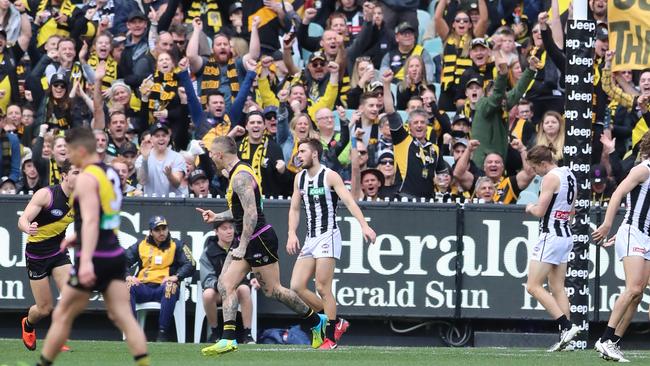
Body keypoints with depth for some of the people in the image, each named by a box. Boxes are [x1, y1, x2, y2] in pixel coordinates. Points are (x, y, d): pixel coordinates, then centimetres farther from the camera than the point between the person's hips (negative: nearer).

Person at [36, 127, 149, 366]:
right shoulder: (110, 174, 14)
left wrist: (86, 261, -35)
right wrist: (78, 238, 33)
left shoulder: (86, 178, -14)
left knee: (62, 316, 6)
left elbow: (91, 220, -26)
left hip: (95, 258, -8)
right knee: (124, 317, -1)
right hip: (115, 255, 8)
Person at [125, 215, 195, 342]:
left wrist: (176, 277, -19)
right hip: (143, 288, 2)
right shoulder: (140, 246, 16)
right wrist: (127, 276, -13)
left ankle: (163, 333, -35)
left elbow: (189, 265, -1)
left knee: (171, 286, -37)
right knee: (127, 285, -30)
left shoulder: (176, 246, 12)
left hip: (164, 288, -2)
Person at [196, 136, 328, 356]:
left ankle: (317, 321, 14)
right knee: (225, 284, -2)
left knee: (272, 290, -1)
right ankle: (228, 339, -7)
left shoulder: (241, 177, -18)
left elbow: (251, 213, -25)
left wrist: (242, 247, -26)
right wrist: (217, 217, 25)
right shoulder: (237, 173, 14)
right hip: (247, 241, 10)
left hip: (259, 240, -10)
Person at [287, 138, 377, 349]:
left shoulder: (330, 176, -8)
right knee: (297, 287, -1)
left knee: (322, 288, -11)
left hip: (328, 236, -7)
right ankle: (336, 322, 11)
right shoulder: (300, 178, 13)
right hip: (310, 239, 7)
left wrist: (364, 226, -29)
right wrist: (292, 234, 3)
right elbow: (294, 209, 18)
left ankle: (331, 337, -1)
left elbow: (349, 201, -17)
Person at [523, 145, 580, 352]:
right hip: (566, 236, 9)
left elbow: (539, 211, -16)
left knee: (533, 286, -8)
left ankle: (567, 326, -17)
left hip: (551, 236, -9)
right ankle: (565, 335, -1)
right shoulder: (569, 176, 14)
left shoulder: (551, 178, -13)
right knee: (557, 288, 7)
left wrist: (531, 208, 5)